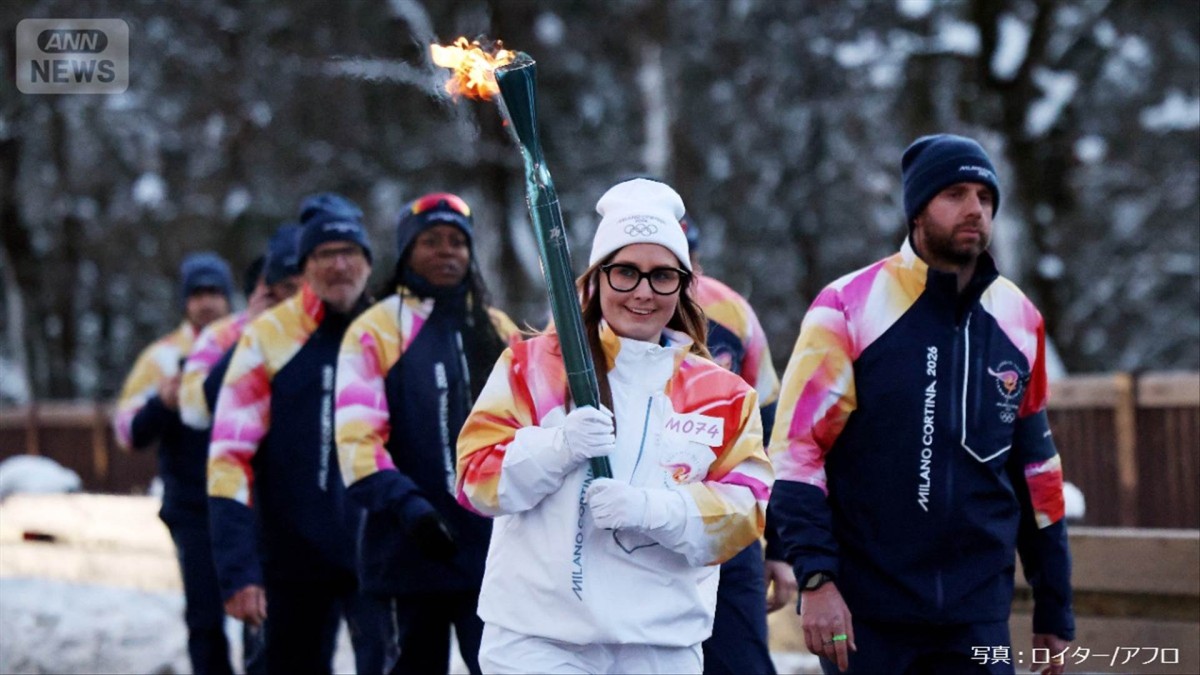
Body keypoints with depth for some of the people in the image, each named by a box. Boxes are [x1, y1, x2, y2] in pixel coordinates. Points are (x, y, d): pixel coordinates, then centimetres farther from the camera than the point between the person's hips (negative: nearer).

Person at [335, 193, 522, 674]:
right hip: (411, 545, -3)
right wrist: (406, 505, -22)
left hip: (493, 545, 3)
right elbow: (357, 438, -11)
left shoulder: (499, 332, 13)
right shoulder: (374, 332, -1)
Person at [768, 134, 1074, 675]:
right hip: (863, 614, -3)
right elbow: (795, 449, -7)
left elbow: (1035, 467, 14)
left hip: (978, 618, 3)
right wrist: (815, 578, -17)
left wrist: (1054, 613, 15)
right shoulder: (849, 308, -5)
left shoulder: (1018, 320, 7)